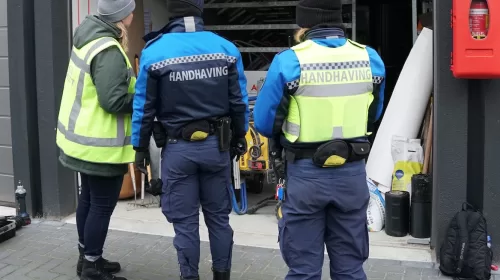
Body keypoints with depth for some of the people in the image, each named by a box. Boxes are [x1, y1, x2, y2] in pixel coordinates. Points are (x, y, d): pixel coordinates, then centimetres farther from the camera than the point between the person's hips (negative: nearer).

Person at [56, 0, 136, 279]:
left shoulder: (88, 38, 7)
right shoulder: (108, 52, -23)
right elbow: (113, 100, -28)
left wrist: (135, 85, 2)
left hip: (84, 138, 10)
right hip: (101, 145, -10)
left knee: (89, 199, 19)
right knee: (103, 205, 2)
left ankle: (87, 257, 33)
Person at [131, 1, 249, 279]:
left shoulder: (154, 52, -10)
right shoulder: (227, 48, -4)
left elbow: (144, 106, -4)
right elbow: (240, 101, 2)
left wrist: (140, 146, 6)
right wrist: (240, 136, 16)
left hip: (179, 149, -2)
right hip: (217, 145, 3)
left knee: (185, 221, 9)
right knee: (219, 217, 16)